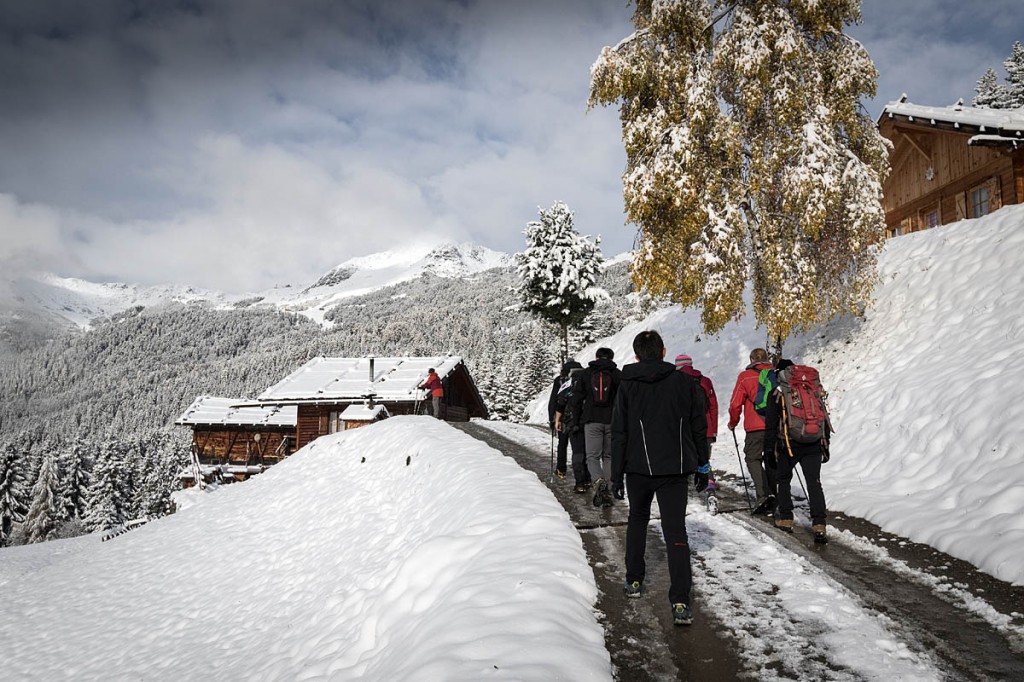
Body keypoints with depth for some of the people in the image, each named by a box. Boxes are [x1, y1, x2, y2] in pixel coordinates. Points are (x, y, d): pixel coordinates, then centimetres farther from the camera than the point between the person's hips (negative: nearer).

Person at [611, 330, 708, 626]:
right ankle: (680, 602, -9)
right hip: (675, 469, 0)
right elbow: (699, 428, 4)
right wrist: (702, 466, 14)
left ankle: (634, 580, 29)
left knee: (637, 519, 22)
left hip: (638, 468, 0)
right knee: (675, 531, 0)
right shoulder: (684, 382, 0)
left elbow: (619, 434, -2)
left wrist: (616, 475, 4)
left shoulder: (627, 386, -2)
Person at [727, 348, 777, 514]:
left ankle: (763, 494, -15)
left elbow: (736, 404, -2)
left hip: (756, 427, -4)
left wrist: (733, 422, 13)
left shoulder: (745, 376, -1)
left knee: (753, 459, 3)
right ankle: (773, 496, 15)